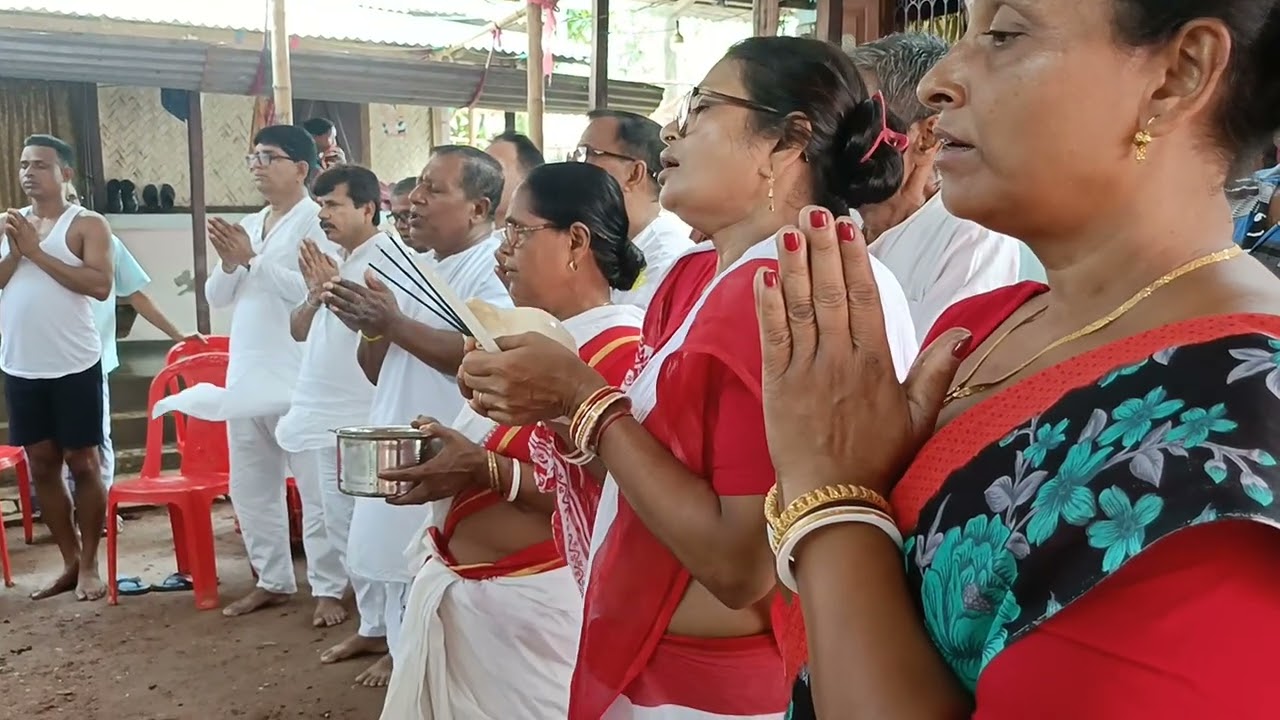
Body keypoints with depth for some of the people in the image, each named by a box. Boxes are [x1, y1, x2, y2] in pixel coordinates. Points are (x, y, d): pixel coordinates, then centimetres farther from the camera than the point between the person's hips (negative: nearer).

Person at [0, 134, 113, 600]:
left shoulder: (87, 224, -5)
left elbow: (100, 286, -18)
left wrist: (37, 251, -16)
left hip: (74, 366, -5)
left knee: (82, 462, 2)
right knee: (41, 465, 10)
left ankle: (89, 565, 13)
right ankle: (70, 562, 22)